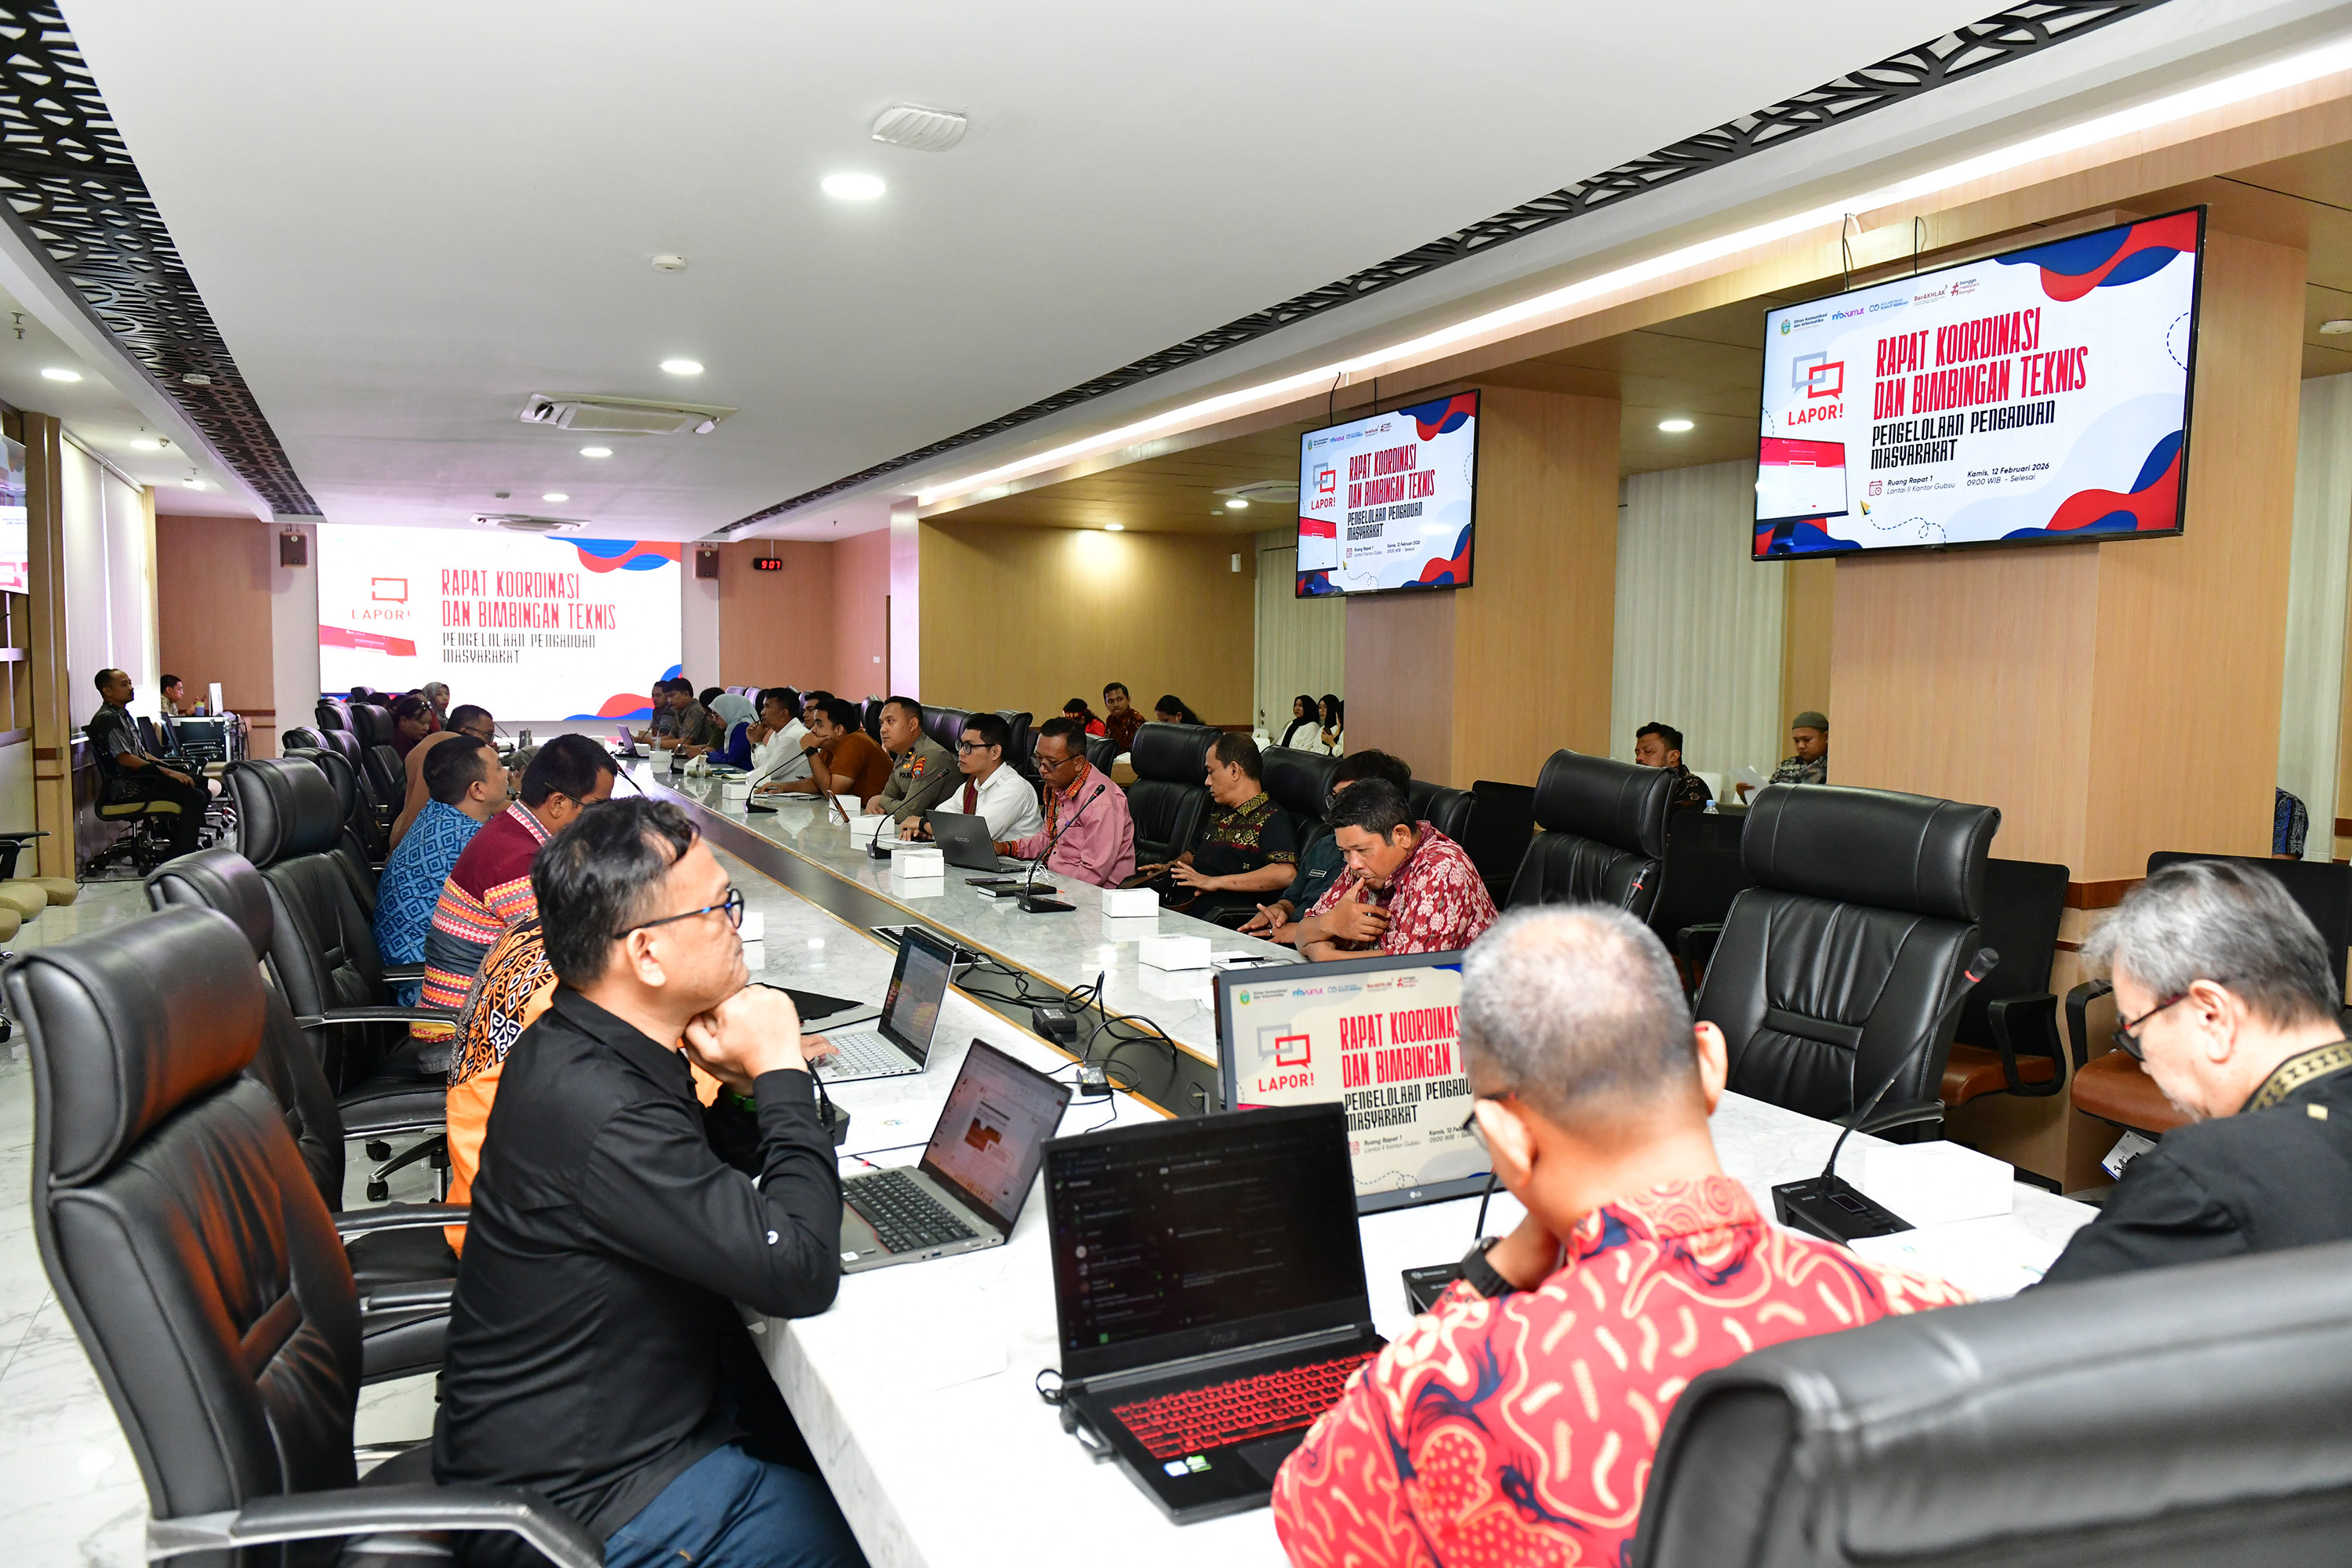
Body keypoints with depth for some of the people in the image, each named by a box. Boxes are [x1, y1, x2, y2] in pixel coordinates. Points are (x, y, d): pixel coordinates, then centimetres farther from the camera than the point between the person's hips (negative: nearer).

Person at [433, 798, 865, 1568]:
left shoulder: (578, 1044, -1)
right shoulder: (597, 1113, -32)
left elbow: (696, 1181, 13)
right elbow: (799, 1271, -29)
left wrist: (742, 1091, -8)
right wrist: (781, 1072, -21)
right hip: (585, 1502, -9)